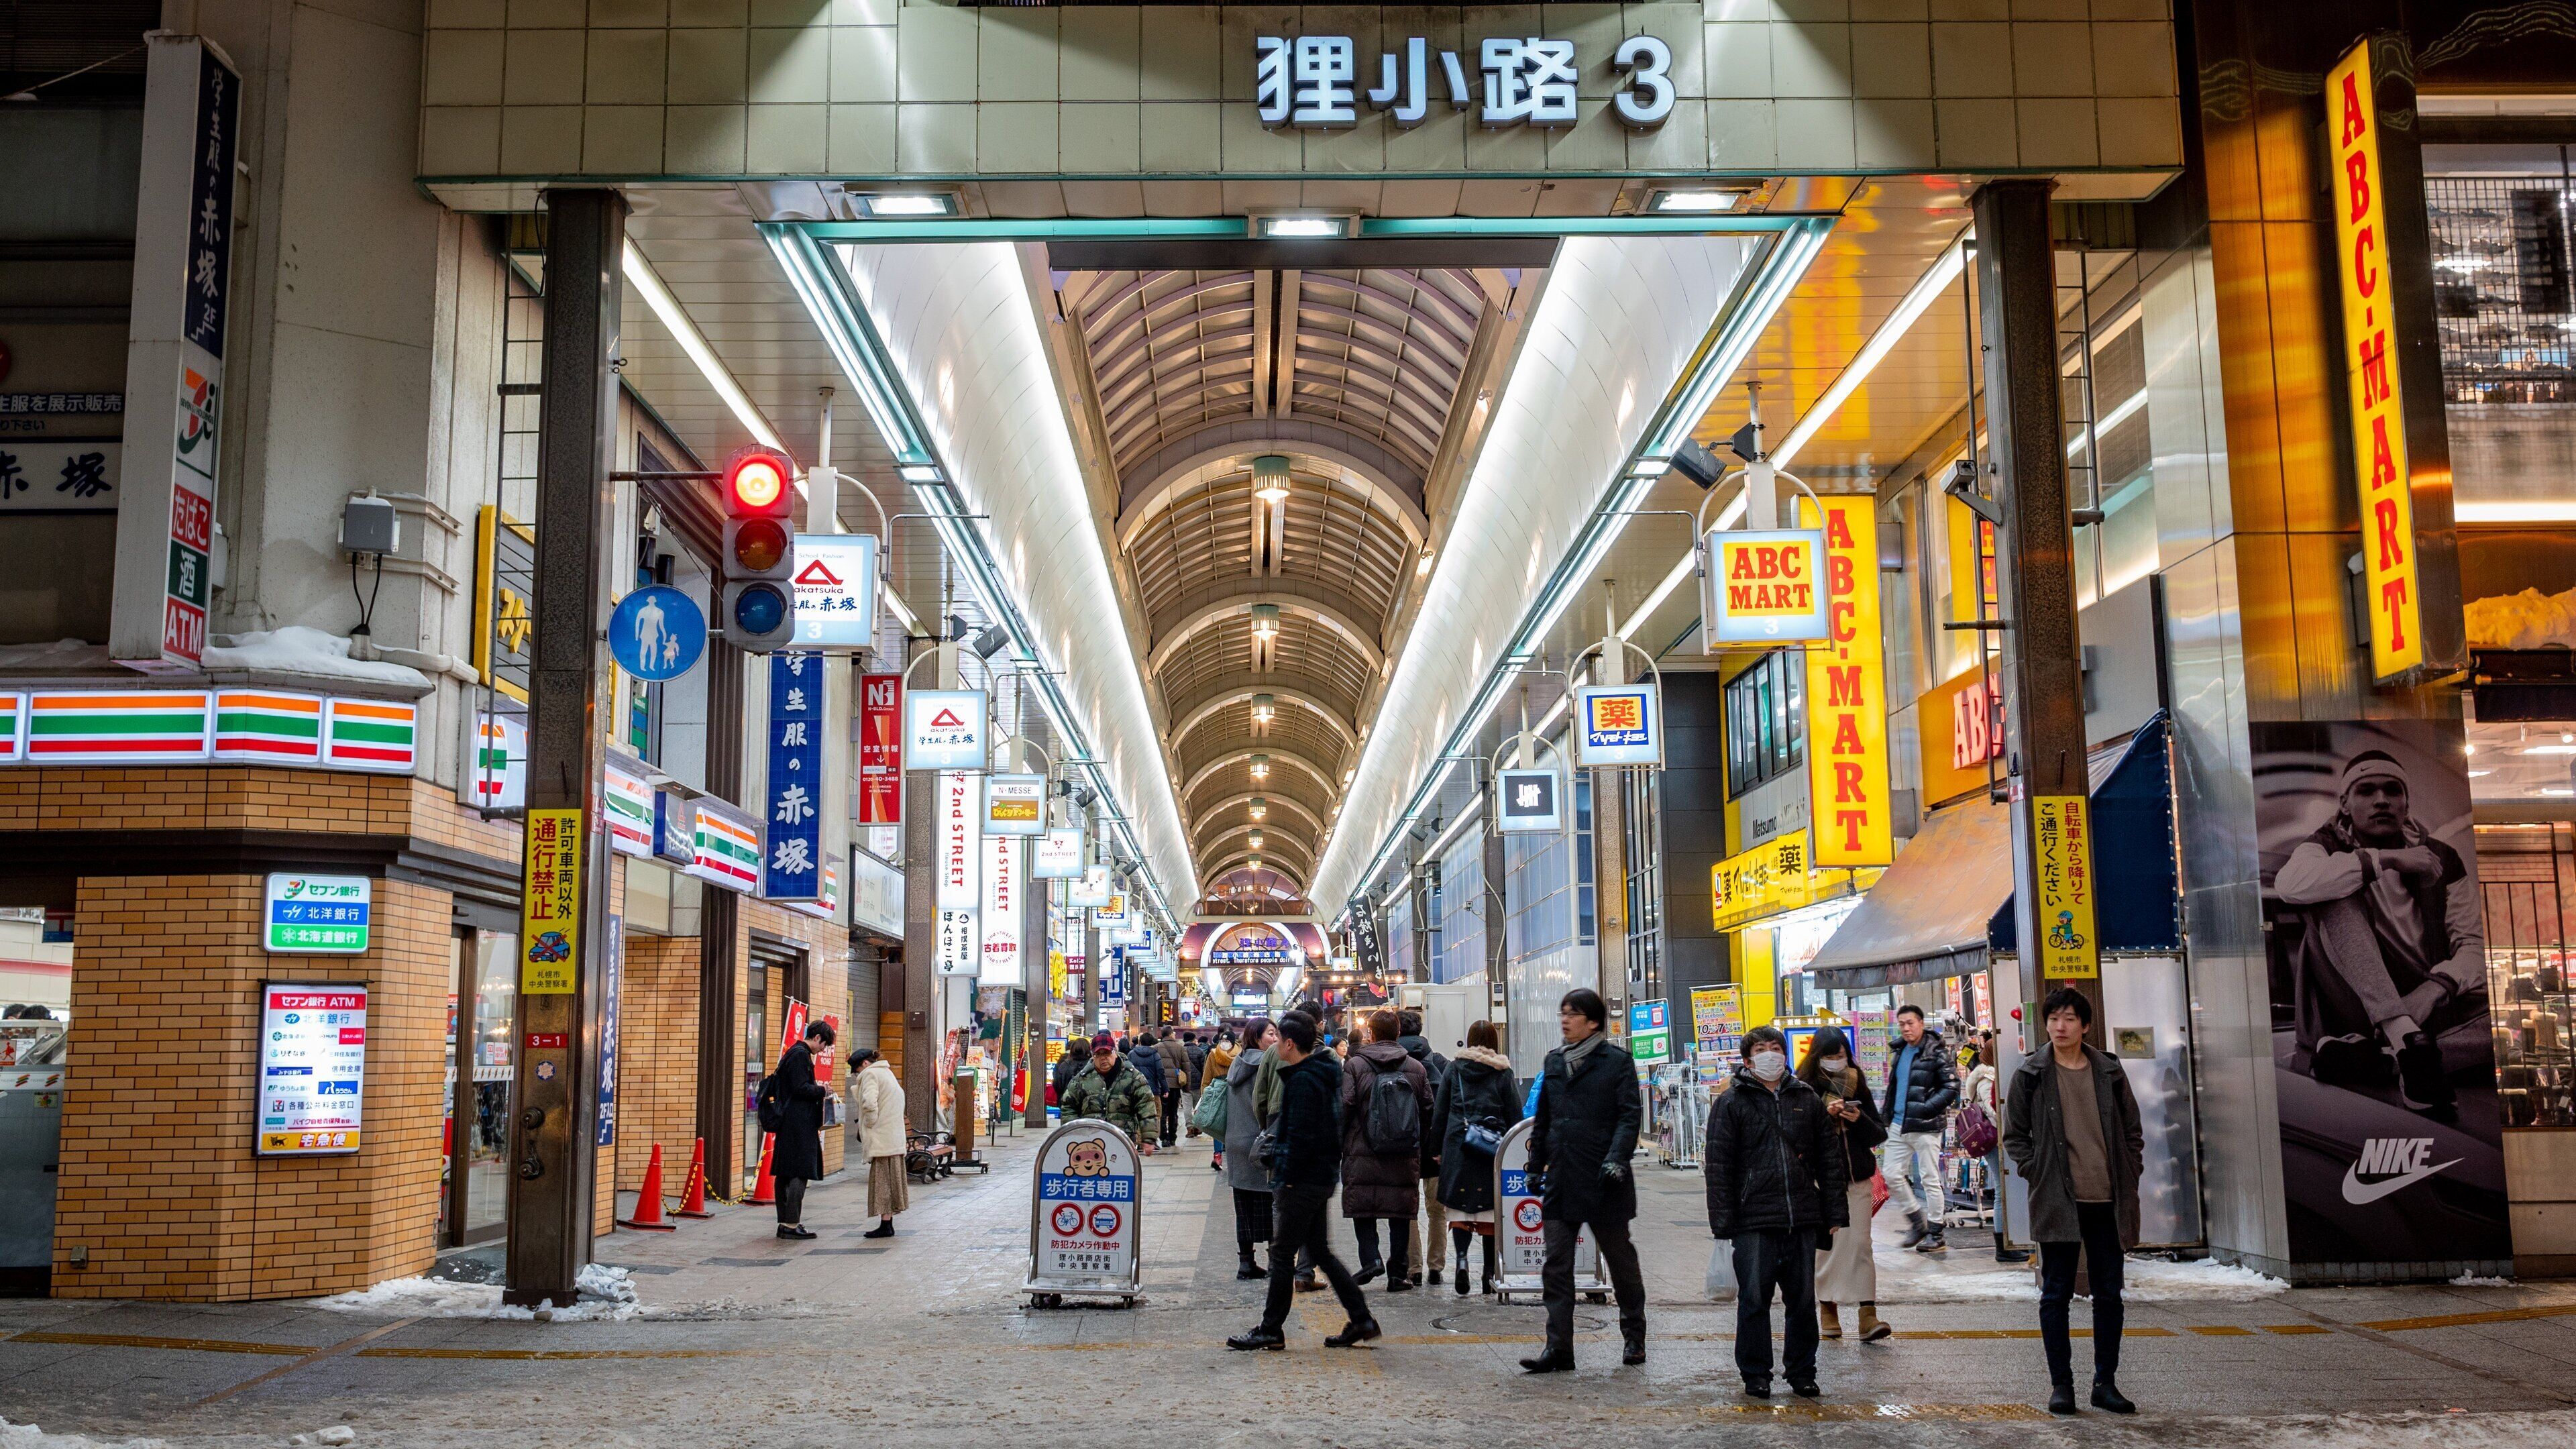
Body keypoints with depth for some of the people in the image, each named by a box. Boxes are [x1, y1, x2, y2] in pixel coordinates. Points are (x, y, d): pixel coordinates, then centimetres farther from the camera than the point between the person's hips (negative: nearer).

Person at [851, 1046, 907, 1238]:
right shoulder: (887, 1072, 21)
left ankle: (885, 1225, -6)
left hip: (881, 1139, -9)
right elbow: (900, 1096, 27)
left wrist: (870, 1124, -8)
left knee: (882, 1180, -6)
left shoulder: (870, 1074, -7)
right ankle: (888, 1223, 14)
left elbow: (869, 1103, -23)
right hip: (895, 1138, 9)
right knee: (890, 1179, 11)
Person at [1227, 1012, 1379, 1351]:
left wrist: (1286, 1179, -17)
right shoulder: (1324, 1074, 13)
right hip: (1323, 1175, 10)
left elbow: (1300, 1136, -23)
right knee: (1319, 1250, 16)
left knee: (1282, 1255, -1)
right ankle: (1361, 1319, 14)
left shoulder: (1303, 1081, -18)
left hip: (1303, 1181, -10)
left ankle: (1270, 1330, 7)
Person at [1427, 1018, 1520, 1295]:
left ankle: (1461, 1256, -19)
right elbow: (1515, 1115, 3)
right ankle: (1489, 1273, 8)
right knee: (1490, 1210, 6)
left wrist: (1439, 1148, 12)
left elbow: (1439, 1113, 6)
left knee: (1460, 1206, 5)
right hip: (1493, 1148, 0)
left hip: (1457, 1147, 0)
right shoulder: (1502, 1072, 3)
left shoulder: (1454, 1068, 5)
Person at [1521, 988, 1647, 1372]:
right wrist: (1536, 1166, 16)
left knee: (1621, 1260, 9)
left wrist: (1617, 1158, -22)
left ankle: (1634, 1338, 25)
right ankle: (1558, 1348, 0)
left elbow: (1630, 1115, -9)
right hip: (1561, 1180, 5)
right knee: (1556, 1265, -1)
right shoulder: (1554, 1062, 13)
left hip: (1604, 1182, -5)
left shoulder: (1617, 1060, -3)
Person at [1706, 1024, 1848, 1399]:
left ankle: (1802, 1374, 21)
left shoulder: (1807, 1099, 12)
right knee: (1754, 1301, 1)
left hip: (1803, 1221, 3)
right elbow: (1718, 1165, -1)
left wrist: (1834, 1213, 9)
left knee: (1803, 1301, 9)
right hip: (1754, 1221, -3)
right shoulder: (1731, 1103, 2)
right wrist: (1723, 1222, -7)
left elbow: (1829, 1159, 15)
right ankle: (1756, 1375, 12)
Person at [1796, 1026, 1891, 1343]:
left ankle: (1868, 1317, -7)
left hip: (1858, 1178, 2)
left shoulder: (1857, 1085, 9)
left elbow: (1880, 1134, 8)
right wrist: (1827, 1115, -19)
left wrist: (1859, 1120, -10)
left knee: (1861, 1245, -4)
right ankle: (1828, 1310, 16)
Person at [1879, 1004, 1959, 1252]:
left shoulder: (1935, 1053, -9)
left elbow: (1952, 1087, -13)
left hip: (1925, 1127, -7)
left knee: (1930, 1179, -1)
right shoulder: (1901, 1052, 14)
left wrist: (1927, 1108, -20)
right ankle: (1916, 1220, 23)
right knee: (1892, 1175, 6)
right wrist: (1885, 1115, 19)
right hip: (1898, 1125, 7)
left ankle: (1935, 1235, 6)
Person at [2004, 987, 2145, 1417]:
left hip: (2108, 1200, 2)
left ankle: (2106, 1383, 18)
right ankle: (2061, 1384, 10)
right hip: (2057, 1200, -2)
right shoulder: (2030, 1074, 0)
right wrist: (2035, 1173, -5)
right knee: (2056, 1294, 2)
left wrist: (2130, 1176, 5)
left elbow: (2132, 1130, 15)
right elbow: (2014, 1135, 6)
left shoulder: (2109, 1071, 6)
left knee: (2109, 1294, 8)